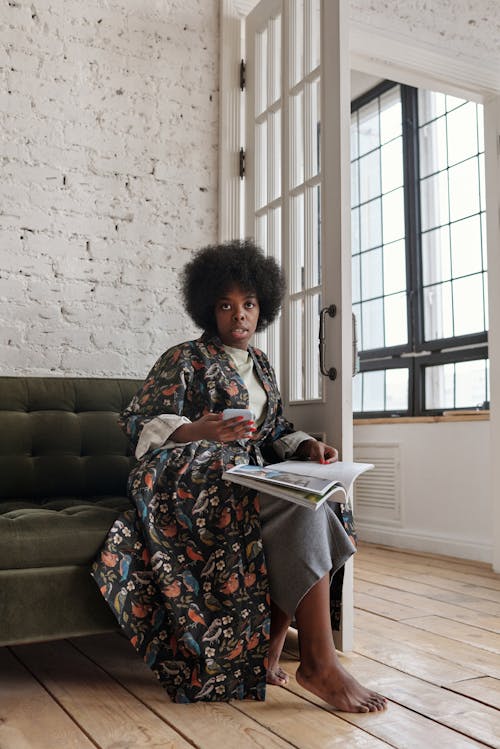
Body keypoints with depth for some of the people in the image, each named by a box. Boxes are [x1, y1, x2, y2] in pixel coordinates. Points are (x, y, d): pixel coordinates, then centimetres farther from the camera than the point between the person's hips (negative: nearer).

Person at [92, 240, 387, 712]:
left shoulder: (261, 366, 20)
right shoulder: (185, 359, 0)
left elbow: (276, 432, 20)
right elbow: (139, 424, -7)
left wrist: (307, 446, -3)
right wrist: (199, 431, -26)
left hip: (249, 477, 7)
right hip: (196, 478, -6)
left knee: (313, 501, -24)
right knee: (301, 505, -29)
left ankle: (268, 649, -19)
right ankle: (318, 662, -27)